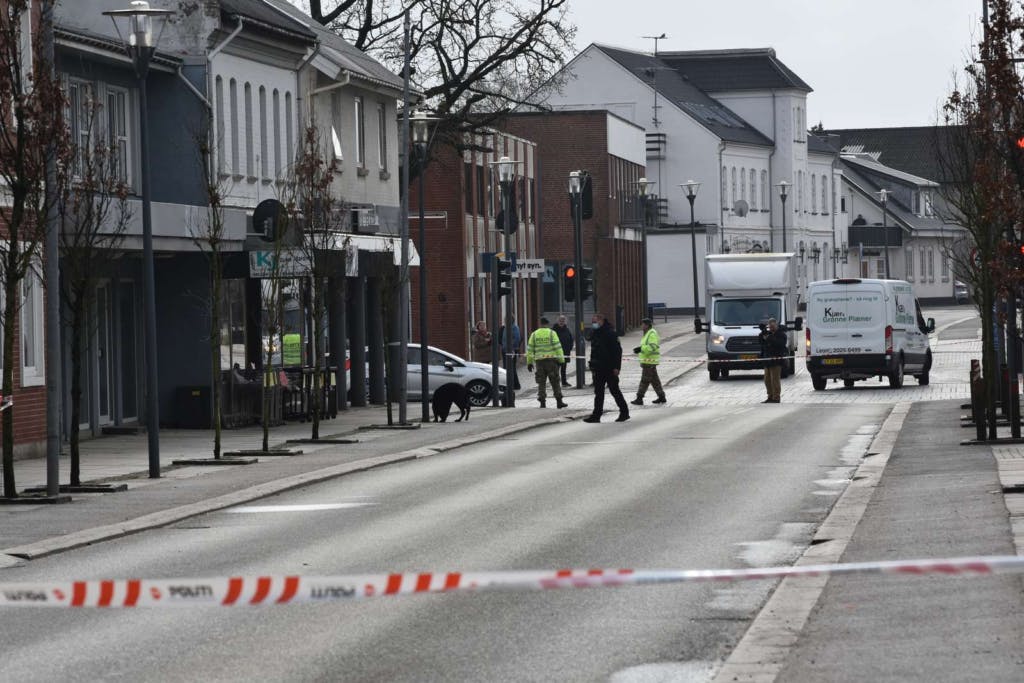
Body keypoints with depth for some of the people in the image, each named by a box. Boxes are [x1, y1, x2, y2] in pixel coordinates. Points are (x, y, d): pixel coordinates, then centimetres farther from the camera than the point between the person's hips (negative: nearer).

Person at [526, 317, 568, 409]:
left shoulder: (534, 334, 6)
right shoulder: (552, 333, -2)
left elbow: (530, 349, 6)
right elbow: (557, 347, -7)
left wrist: (529, 362, 11)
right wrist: (561, 359, -3)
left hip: (539, 361, 2)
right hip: (551, 359, -2)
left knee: (541, 382, 7)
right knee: (555, 382, 3)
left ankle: (542, 402, 1)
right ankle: (559, 402, 2)